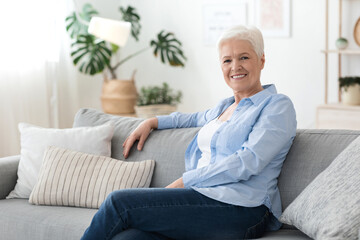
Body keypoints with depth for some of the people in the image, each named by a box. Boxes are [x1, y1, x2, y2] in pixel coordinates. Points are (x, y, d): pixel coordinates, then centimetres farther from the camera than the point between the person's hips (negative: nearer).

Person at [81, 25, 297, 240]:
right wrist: (152, 122, 37)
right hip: (204, 198, 7)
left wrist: (184, 181, -11)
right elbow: (198, 118, 50)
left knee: (120, 202, -19)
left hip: (238, 208, -6)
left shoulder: (278, 106, 2)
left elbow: (247, 162, -12)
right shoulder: (226, 106, 26)